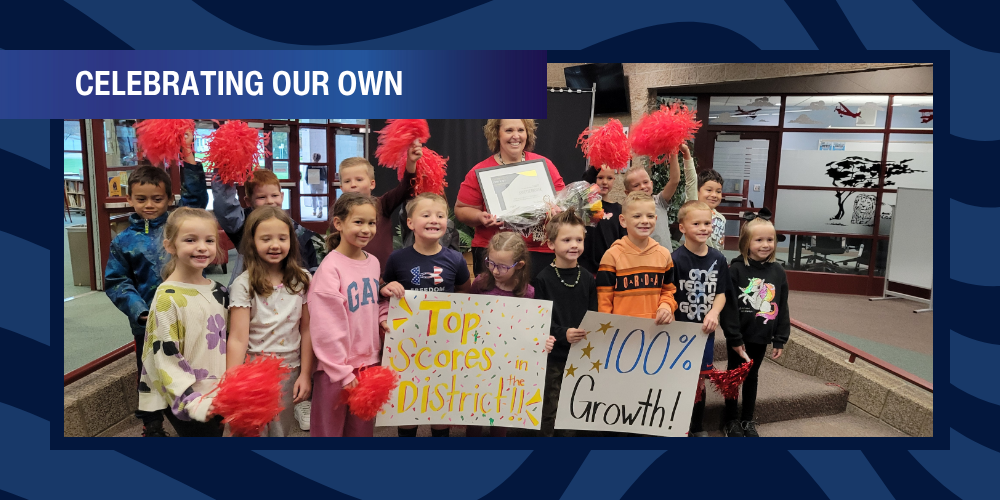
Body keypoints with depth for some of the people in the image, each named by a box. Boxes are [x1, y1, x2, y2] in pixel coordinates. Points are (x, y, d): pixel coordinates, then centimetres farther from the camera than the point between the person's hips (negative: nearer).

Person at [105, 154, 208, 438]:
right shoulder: (124, 241, -1)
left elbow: (196, 198, -3)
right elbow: (115, 282, 0)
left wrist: (190, 162, -12)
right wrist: (139, 310, -12)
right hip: (147, 322, 0)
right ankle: (152, 426, 32)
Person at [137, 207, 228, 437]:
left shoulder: (218, 291, 4)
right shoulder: (167, 298, -16)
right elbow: (165, 358, -17)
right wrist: (192, 402, -21)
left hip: (218, 396, 6)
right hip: (185, 402, -6)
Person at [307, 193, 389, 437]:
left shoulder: (373, 262, 4)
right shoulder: (330, 267, -16)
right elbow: (327, 328, -16)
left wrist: (385, 318, -2)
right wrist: (342, 371, -15)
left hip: (369, 362, 6)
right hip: (337, 367, -5)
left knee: (363, 428, 18)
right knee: (329, 428, 11)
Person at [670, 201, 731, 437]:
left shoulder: (718, 259, 1)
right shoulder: (676, 259, -14)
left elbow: (721, 293, 5)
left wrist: (713, 313, -13)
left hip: (706, 330, 4)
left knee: (699, 381, 17)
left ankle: (698, 428, 35)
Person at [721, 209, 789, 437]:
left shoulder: (778, 271, 0)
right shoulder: (736, 269, -15)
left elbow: (782, 308, 5)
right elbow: (729, 306, -16)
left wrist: (780, 340, 4)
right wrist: (734, 337, -16)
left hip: (761, 337, 4)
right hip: (739, 337, -4)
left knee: (752, 377, 18)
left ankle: (748, 420, 33)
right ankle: (731, 421, 26)